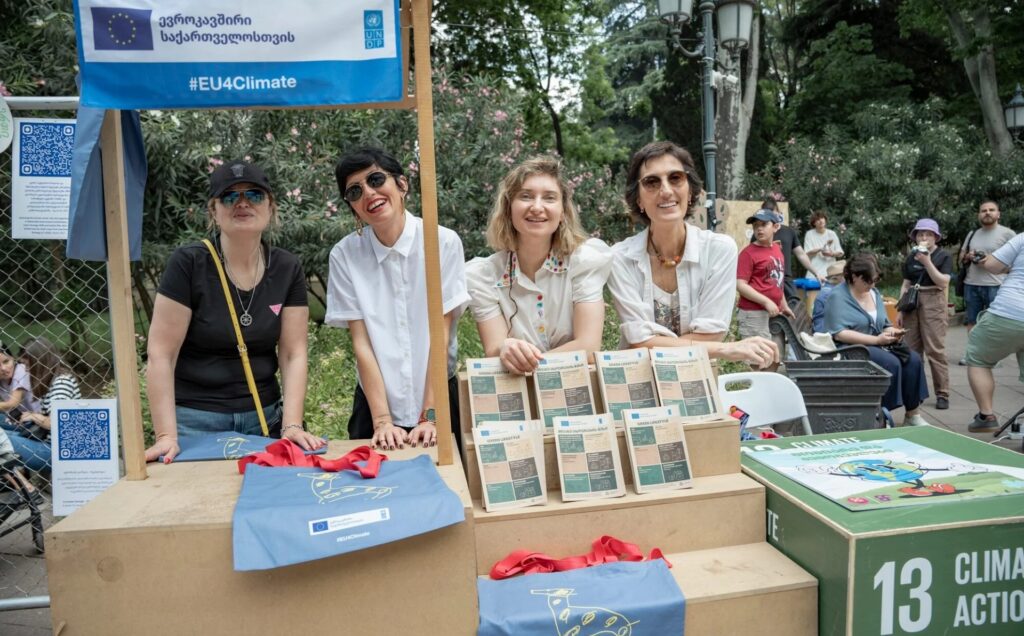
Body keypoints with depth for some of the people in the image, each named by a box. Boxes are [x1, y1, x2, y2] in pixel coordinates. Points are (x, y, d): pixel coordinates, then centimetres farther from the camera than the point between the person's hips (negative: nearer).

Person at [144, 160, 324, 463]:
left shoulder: (287, 269, -1)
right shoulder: (188, 263, -11)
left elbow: (293, 354, -3)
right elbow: (161, 354, -12)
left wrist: (292, 425, -14)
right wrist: (166, 436, -19)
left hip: (264, 417, 3)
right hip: (195, 418, -3)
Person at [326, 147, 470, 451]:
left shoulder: (444, 242, -10)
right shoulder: (344, 255, -6)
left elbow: (441, 333, -11)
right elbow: (361, 343, -8)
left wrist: (431, 415, -13)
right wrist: (382, 420, -15)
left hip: (440, 395, 0)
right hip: (374, 400, 1)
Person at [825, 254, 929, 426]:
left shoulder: (874, 293, 16)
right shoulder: (838, 297, -9)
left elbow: (885, 325, 20)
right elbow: (839, 334, -19)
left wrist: (893, 332, -5)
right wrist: (876, 340, -21)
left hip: (878, 346, 7)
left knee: (913, 359, -15)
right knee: (891, 362, -29)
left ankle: (913, 415, -8)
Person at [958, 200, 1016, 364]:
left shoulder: (1007, 233, -2)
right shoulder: (972, 234, 15)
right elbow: (961, 257, 22)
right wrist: (967, 257, -1)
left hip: (995, 285, -5)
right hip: (971, 284, 6)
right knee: (971, 321, 10)